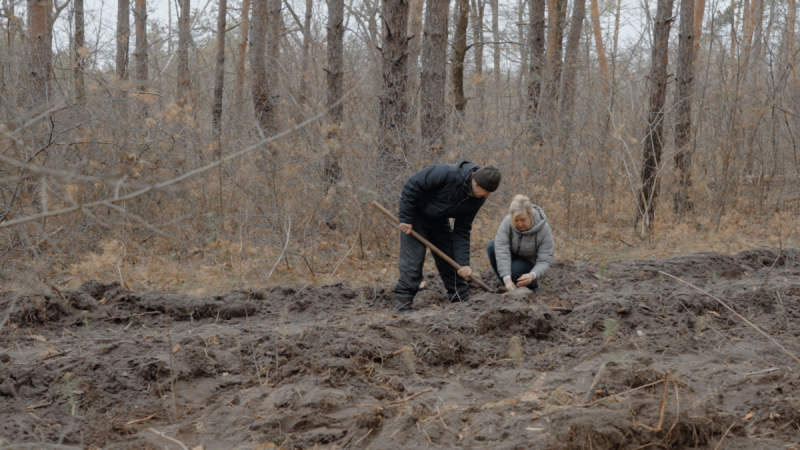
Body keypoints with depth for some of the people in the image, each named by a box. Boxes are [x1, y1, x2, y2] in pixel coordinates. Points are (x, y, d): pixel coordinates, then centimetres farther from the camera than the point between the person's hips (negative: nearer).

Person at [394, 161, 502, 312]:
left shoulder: (477, 199, -13)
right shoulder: (447, 174, -34)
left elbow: (462, 231, -8)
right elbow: (412, 186, -27)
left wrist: (463, 263, -15)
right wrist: (405, 218, -25)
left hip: (439, 221, 6)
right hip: (416, 216, -6)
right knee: (412, 260, -13)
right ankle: (402, 306, -9)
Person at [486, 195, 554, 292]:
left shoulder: (544, 229, -27)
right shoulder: (507, 222, -25)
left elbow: (545, 261, -27)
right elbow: (501, 251, -32)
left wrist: (532, 275, -49)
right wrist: (507, 279, -44)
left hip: (529, 262, -3)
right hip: (512, 255, 3)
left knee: (515, 269, -35)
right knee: (492, 247, -26)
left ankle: (532, 285, 0)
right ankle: (509, 287, -11)